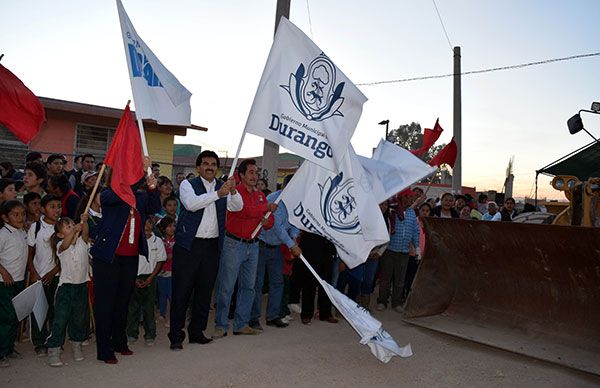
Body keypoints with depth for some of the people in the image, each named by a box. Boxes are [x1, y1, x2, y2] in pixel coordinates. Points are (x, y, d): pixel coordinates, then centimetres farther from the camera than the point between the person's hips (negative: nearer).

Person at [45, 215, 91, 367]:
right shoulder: (61, 246, -8)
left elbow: (85, 233, -18)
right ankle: (53, 351, 6)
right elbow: (65, 244, -31)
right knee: (61, 318, -4)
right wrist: (74, 230, -49)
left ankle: (76, 346, 27)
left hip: (82, 285, 4)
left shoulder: (82, 242, 2)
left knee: (79, 318, 13)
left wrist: (84, 222, -39)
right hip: (66, 286, -4)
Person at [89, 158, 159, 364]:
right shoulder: (108, 195, -6)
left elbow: (154, 208, -3)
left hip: (131, 258, 5)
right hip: (108, 257, -5)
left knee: (123, 302, 17)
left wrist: (152, 188, -19)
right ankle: (104, 350, 12)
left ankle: (120, 342, 31)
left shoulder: (140, 197, 9)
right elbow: (119, 194, -26)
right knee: (105, 304, 3)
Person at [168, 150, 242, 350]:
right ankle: (176, 335, 9)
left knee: (205, 290, 11)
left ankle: (197, 331, 24)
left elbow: (237, 207, -1)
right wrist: (218, 194, -28)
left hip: (212, 246, 4)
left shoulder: (223, 186, 12)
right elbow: (191, 203, -20)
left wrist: (233, 191, -21)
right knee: (181, 291, -1)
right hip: (189, 244, -4)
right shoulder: (188, 184, 0)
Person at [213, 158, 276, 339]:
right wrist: (266, 208, -12)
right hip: (234, 244, -7)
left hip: (253, 245, 7)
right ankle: (221, 325, 10)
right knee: (226, 287, -1)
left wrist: (267, 221, -11)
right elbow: (243, 210, -24)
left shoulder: (260, 195, 13)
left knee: (248, 286, 12)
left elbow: (270, 220, 13)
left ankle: (241, 324, 23)